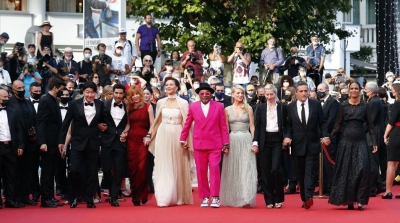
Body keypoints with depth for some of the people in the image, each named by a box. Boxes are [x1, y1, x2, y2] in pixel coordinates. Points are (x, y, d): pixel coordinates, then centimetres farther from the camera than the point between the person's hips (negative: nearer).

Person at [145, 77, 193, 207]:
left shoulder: (183, 103, 0)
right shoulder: (161, 102, 7)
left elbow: (186, 123, -2)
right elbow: (156, 121, 14)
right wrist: (149, 135, 10)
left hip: (177, 136, -2)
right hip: (163, 136, 2)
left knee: (178, 167, 4)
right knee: (164, 167, 0)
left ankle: (179, 197, 13)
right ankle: (164, 198, 0)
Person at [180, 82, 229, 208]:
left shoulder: (218, 106, 3)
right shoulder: (193, 107, 6)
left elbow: (223, 126, 3)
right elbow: (187, 125, 12)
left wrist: (225, 143, 1)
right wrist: (183, 140, 12)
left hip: (215, 144, -1)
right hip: (199, 144, 2)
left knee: (214, 169, -9)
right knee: (201, 171, 3)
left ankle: (215, 197, -7)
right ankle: (205, 197, 10)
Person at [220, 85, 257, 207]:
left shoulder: (248, 108, 5)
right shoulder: (227, 110, 7)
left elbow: (252, 127, 4)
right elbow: (226, 129, 7)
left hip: (246, 140, -1)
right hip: (232, 141, 1)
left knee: (247, 169, -7)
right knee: (233, 170, 4)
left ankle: (246, 199, -12)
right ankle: (233, 199, 13)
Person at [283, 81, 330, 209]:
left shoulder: (316, 105, 2)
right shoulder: (290, 107, 4)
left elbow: (322, 123, 4)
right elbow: (288, 125, 6)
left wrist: (325, 136, -11)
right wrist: (287, 136, -12)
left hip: (312, 144, -2)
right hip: (297, 145, 2)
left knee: (310, 172, -10)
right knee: (300, 174, 6)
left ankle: (308, 198, -20)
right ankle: (304, 199, 14)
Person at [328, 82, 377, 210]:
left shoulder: (364, 106, 5)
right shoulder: (344, 106, 4)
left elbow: (370, 125, 6)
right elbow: (338, 124, 5)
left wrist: (374, 142, 0)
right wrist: (329, 136, -8)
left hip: (360, 141, 0)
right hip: (346, 141, 0)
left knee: (362, 169, -11)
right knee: (346, 170, 2)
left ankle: (360, 200, -6)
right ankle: (348, 200, 10)